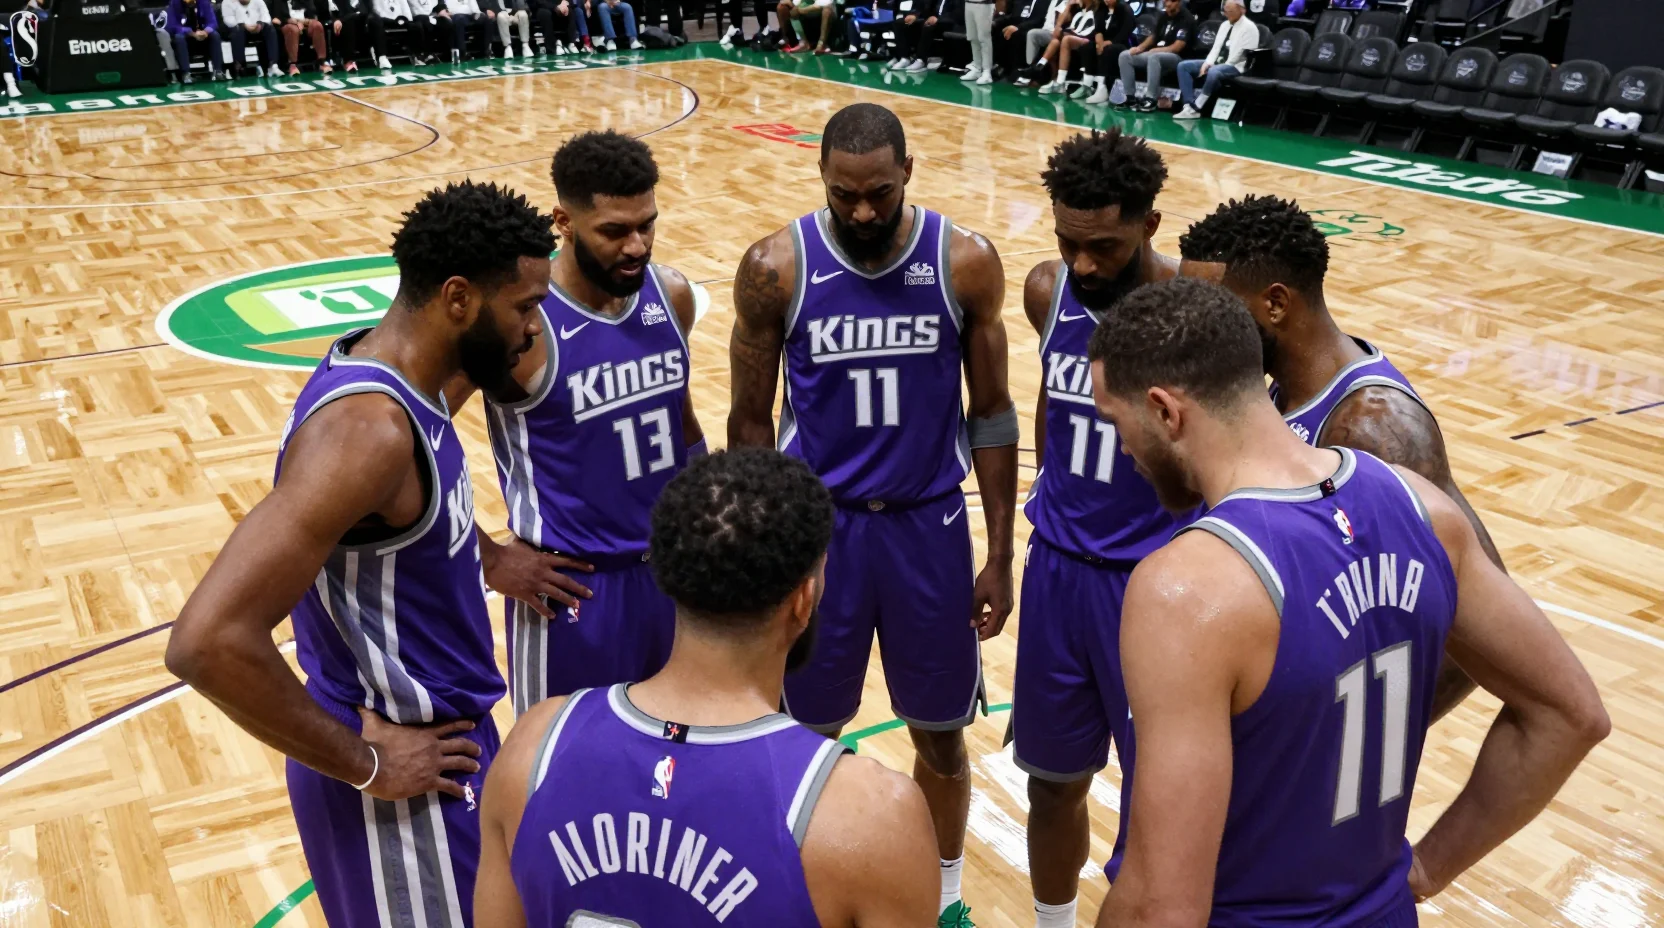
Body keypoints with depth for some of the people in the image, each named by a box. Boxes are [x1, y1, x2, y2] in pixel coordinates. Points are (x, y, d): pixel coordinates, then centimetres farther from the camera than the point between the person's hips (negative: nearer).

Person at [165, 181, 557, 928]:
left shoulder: (398, 379, 0)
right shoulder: (367, 428, -28)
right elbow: (209, 642, -33)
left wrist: (486, 554, 9)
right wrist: (363, 765, -23)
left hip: (438, 735, 9)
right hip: (404, 785, -9)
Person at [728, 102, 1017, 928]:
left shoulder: (967, 263, -9)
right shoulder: (775, 269, -11)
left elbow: (991, 412, 0)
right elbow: (750, 419, -1)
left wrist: (1000, 556, 0)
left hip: (930, 523, 1)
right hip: (817, 522, 0)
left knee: (940, 732, 13)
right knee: (806, 732, 11)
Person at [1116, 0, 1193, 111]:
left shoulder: (1186, 19, -11)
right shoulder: (1164, 16, 13)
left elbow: (1176, 47, -19)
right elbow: (1154, 36, 18)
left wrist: (1155, 50, -21)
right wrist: (1140, 48, 0)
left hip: (1177, 57, -8)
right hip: (1156, 53, 8)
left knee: (1154, 57, -40)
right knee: (1125, 55, -6)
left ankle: (1151, 99, -35)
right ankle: (1130, 98, -11)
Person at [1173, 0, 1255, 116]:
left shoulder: (1249, 27, -8)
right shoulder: (1225, 25, 16)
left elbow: (1243, 55, -14)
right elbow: (1216, 46, 12)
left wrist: (1216, 66, -16)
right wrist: (1208, 63, -9)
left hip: (1235, 66, -8)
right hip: (1217, 62, 8)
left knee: (1213, 72, -40)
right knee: (1183, 66, -5)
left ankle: (1195, 108, -29)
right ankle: (1189, 105, -19)